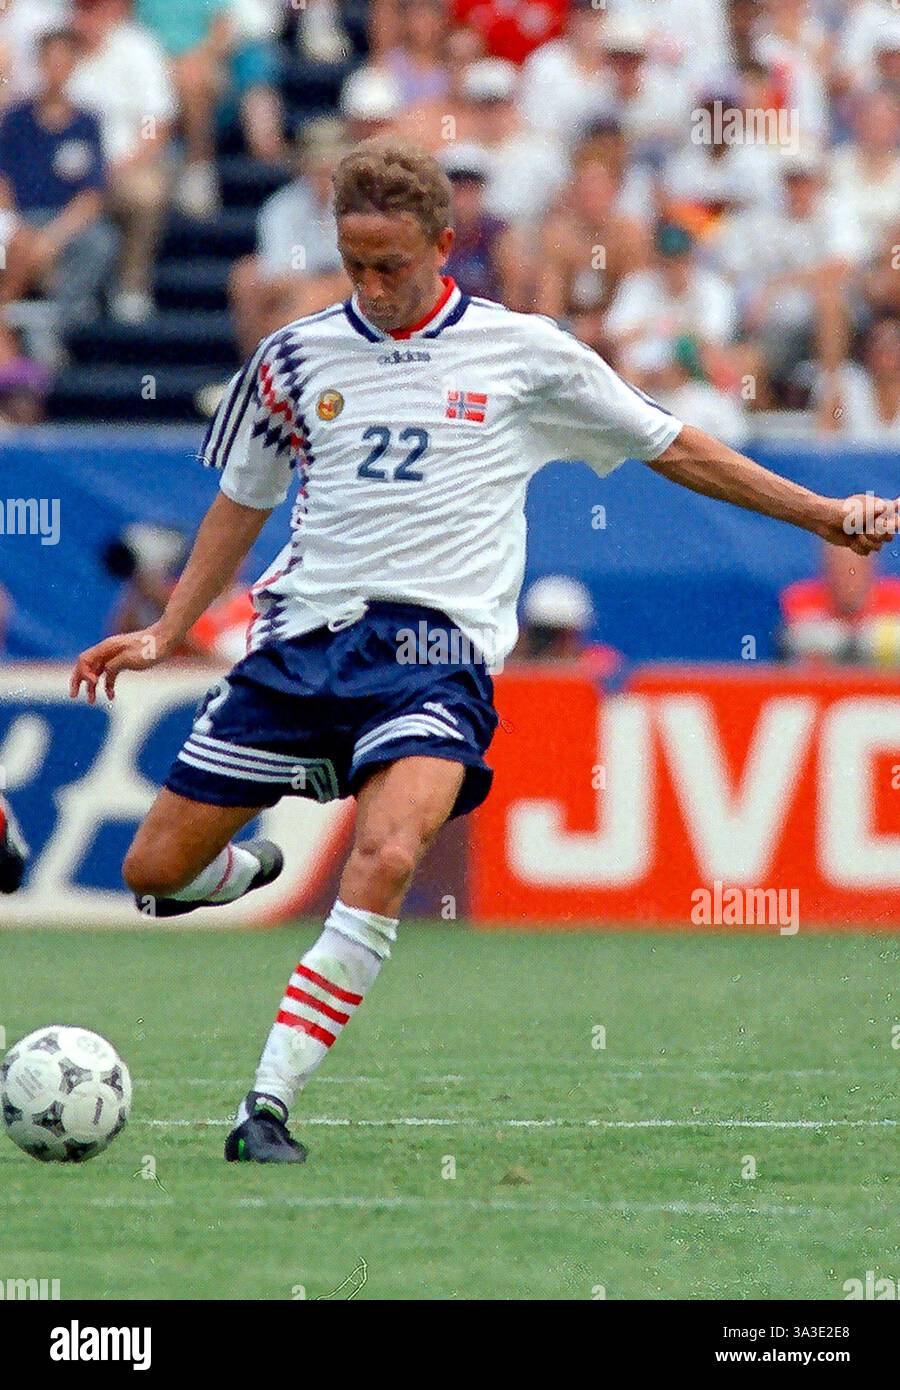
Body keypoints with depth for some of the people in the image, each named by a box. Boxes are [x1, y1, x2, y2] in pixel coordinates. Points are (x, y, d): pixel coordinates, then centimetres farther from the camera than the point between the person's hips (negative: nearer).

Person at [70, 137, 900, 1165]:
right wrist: (163, 634, 13)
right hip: (302, 639, 3)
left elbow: (676, 450, 13)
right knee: (156, 869, 0)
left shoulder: (524, 352, 3)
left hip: (433, 650, -3)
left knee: (386, 859, -30)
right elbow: (242, 502, 21)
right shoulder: (298, 357, 8)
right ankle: (249, 869, 38)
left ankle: (268, 1106, -26)